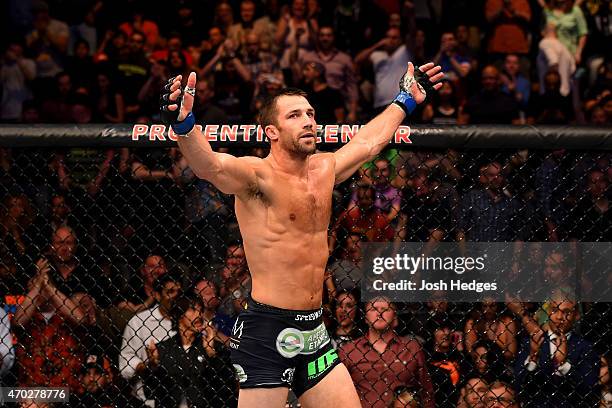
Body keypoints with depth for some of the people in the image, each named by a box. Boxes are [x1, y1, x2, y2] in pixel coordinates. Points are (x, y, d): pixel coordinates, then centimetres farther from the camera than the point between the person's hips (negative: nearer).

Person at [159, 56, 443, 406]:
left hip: (314, 330, 8)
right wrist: (184, 125, -51)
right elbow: (211, 166, -32)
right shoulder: (258, 175, -11)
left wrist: (406, 101, 43)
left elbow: (370, 141, 31)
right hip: (267, 333, -8)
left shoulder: (324, 170, 12)